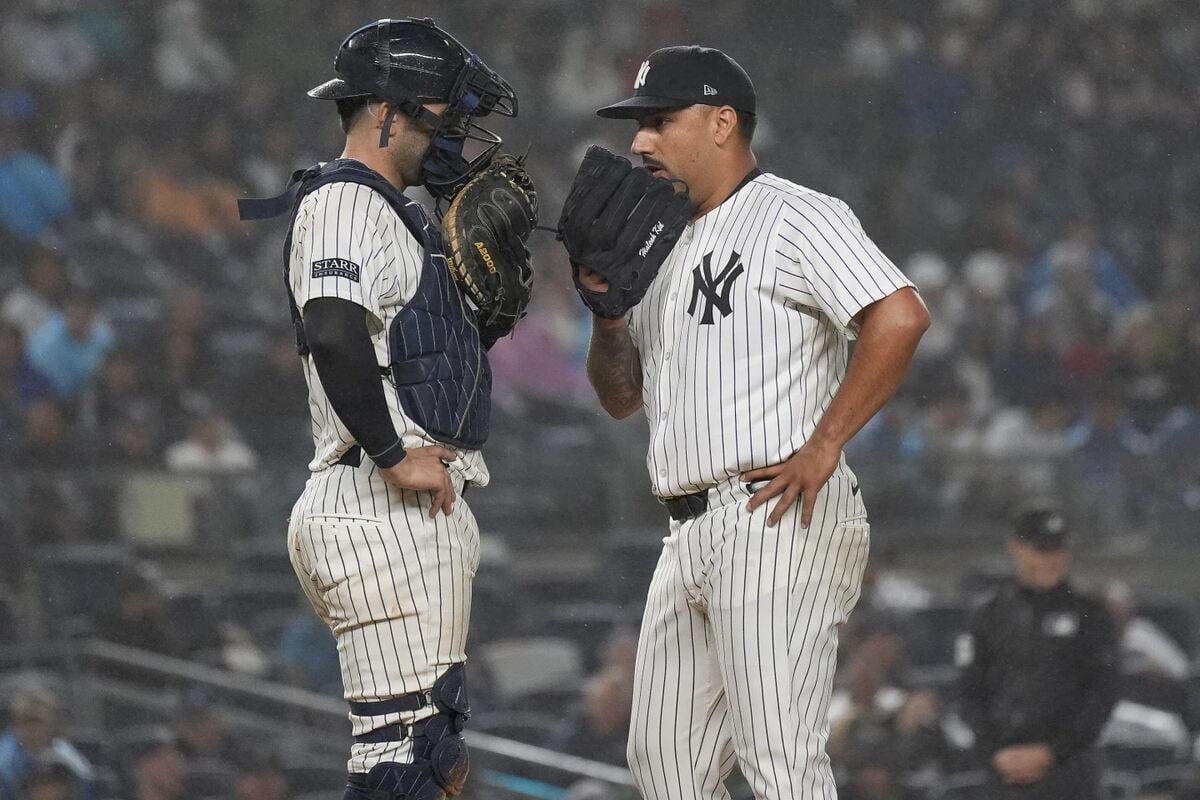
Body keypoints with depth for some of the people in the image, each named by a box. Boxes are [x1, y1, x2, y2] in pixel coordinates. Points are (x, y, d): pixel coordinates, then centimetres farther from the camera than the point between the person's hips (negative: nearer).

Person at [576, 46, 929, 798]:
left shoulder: (796, 219, -7)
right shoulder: (665, 248, 21)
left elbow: (901, 316, -21)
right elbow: (620, 395, 24)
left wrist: (823, 447, -20)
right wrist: (606, 309, 4)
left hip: (779, 521, -10)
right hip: (690, 538, 10)